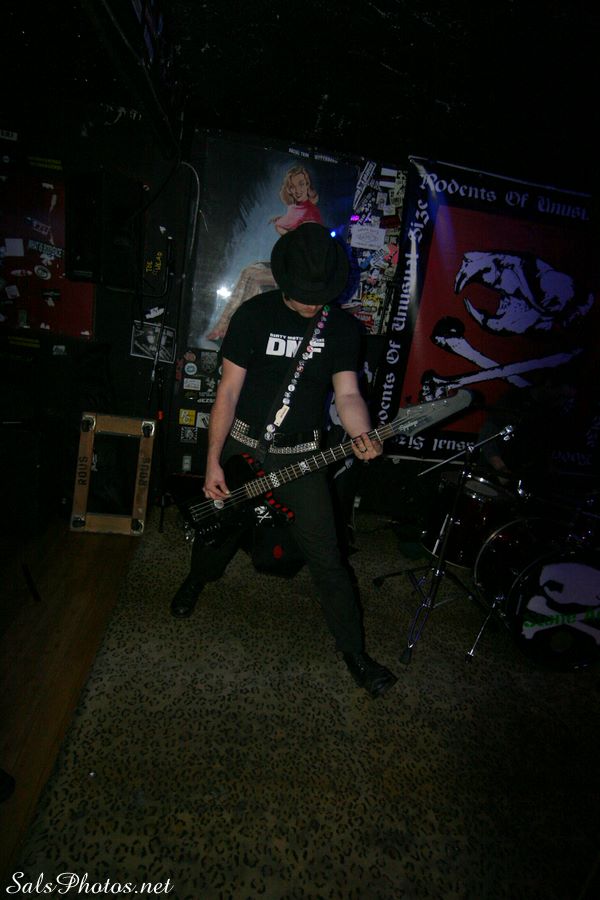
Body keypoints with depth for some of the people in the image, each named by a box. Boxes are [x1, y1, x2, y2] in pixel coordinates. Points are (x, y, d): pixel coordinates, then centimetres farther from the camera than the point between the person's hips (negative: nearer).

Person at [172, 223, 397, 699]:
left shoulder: (344, 327, -3)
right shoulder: (254, 314, -10)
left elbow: (347, 393, -5)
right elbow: (229, 390, -9)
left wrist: (360, 435, -28)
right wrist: (213, 462, -11)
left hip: (301, 455, 0)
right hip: (242, 446, 0)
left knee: (326, 555, -2)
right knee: (220, 527, 18)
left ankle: (355, 651, 15)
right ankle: (197, 579, 54)